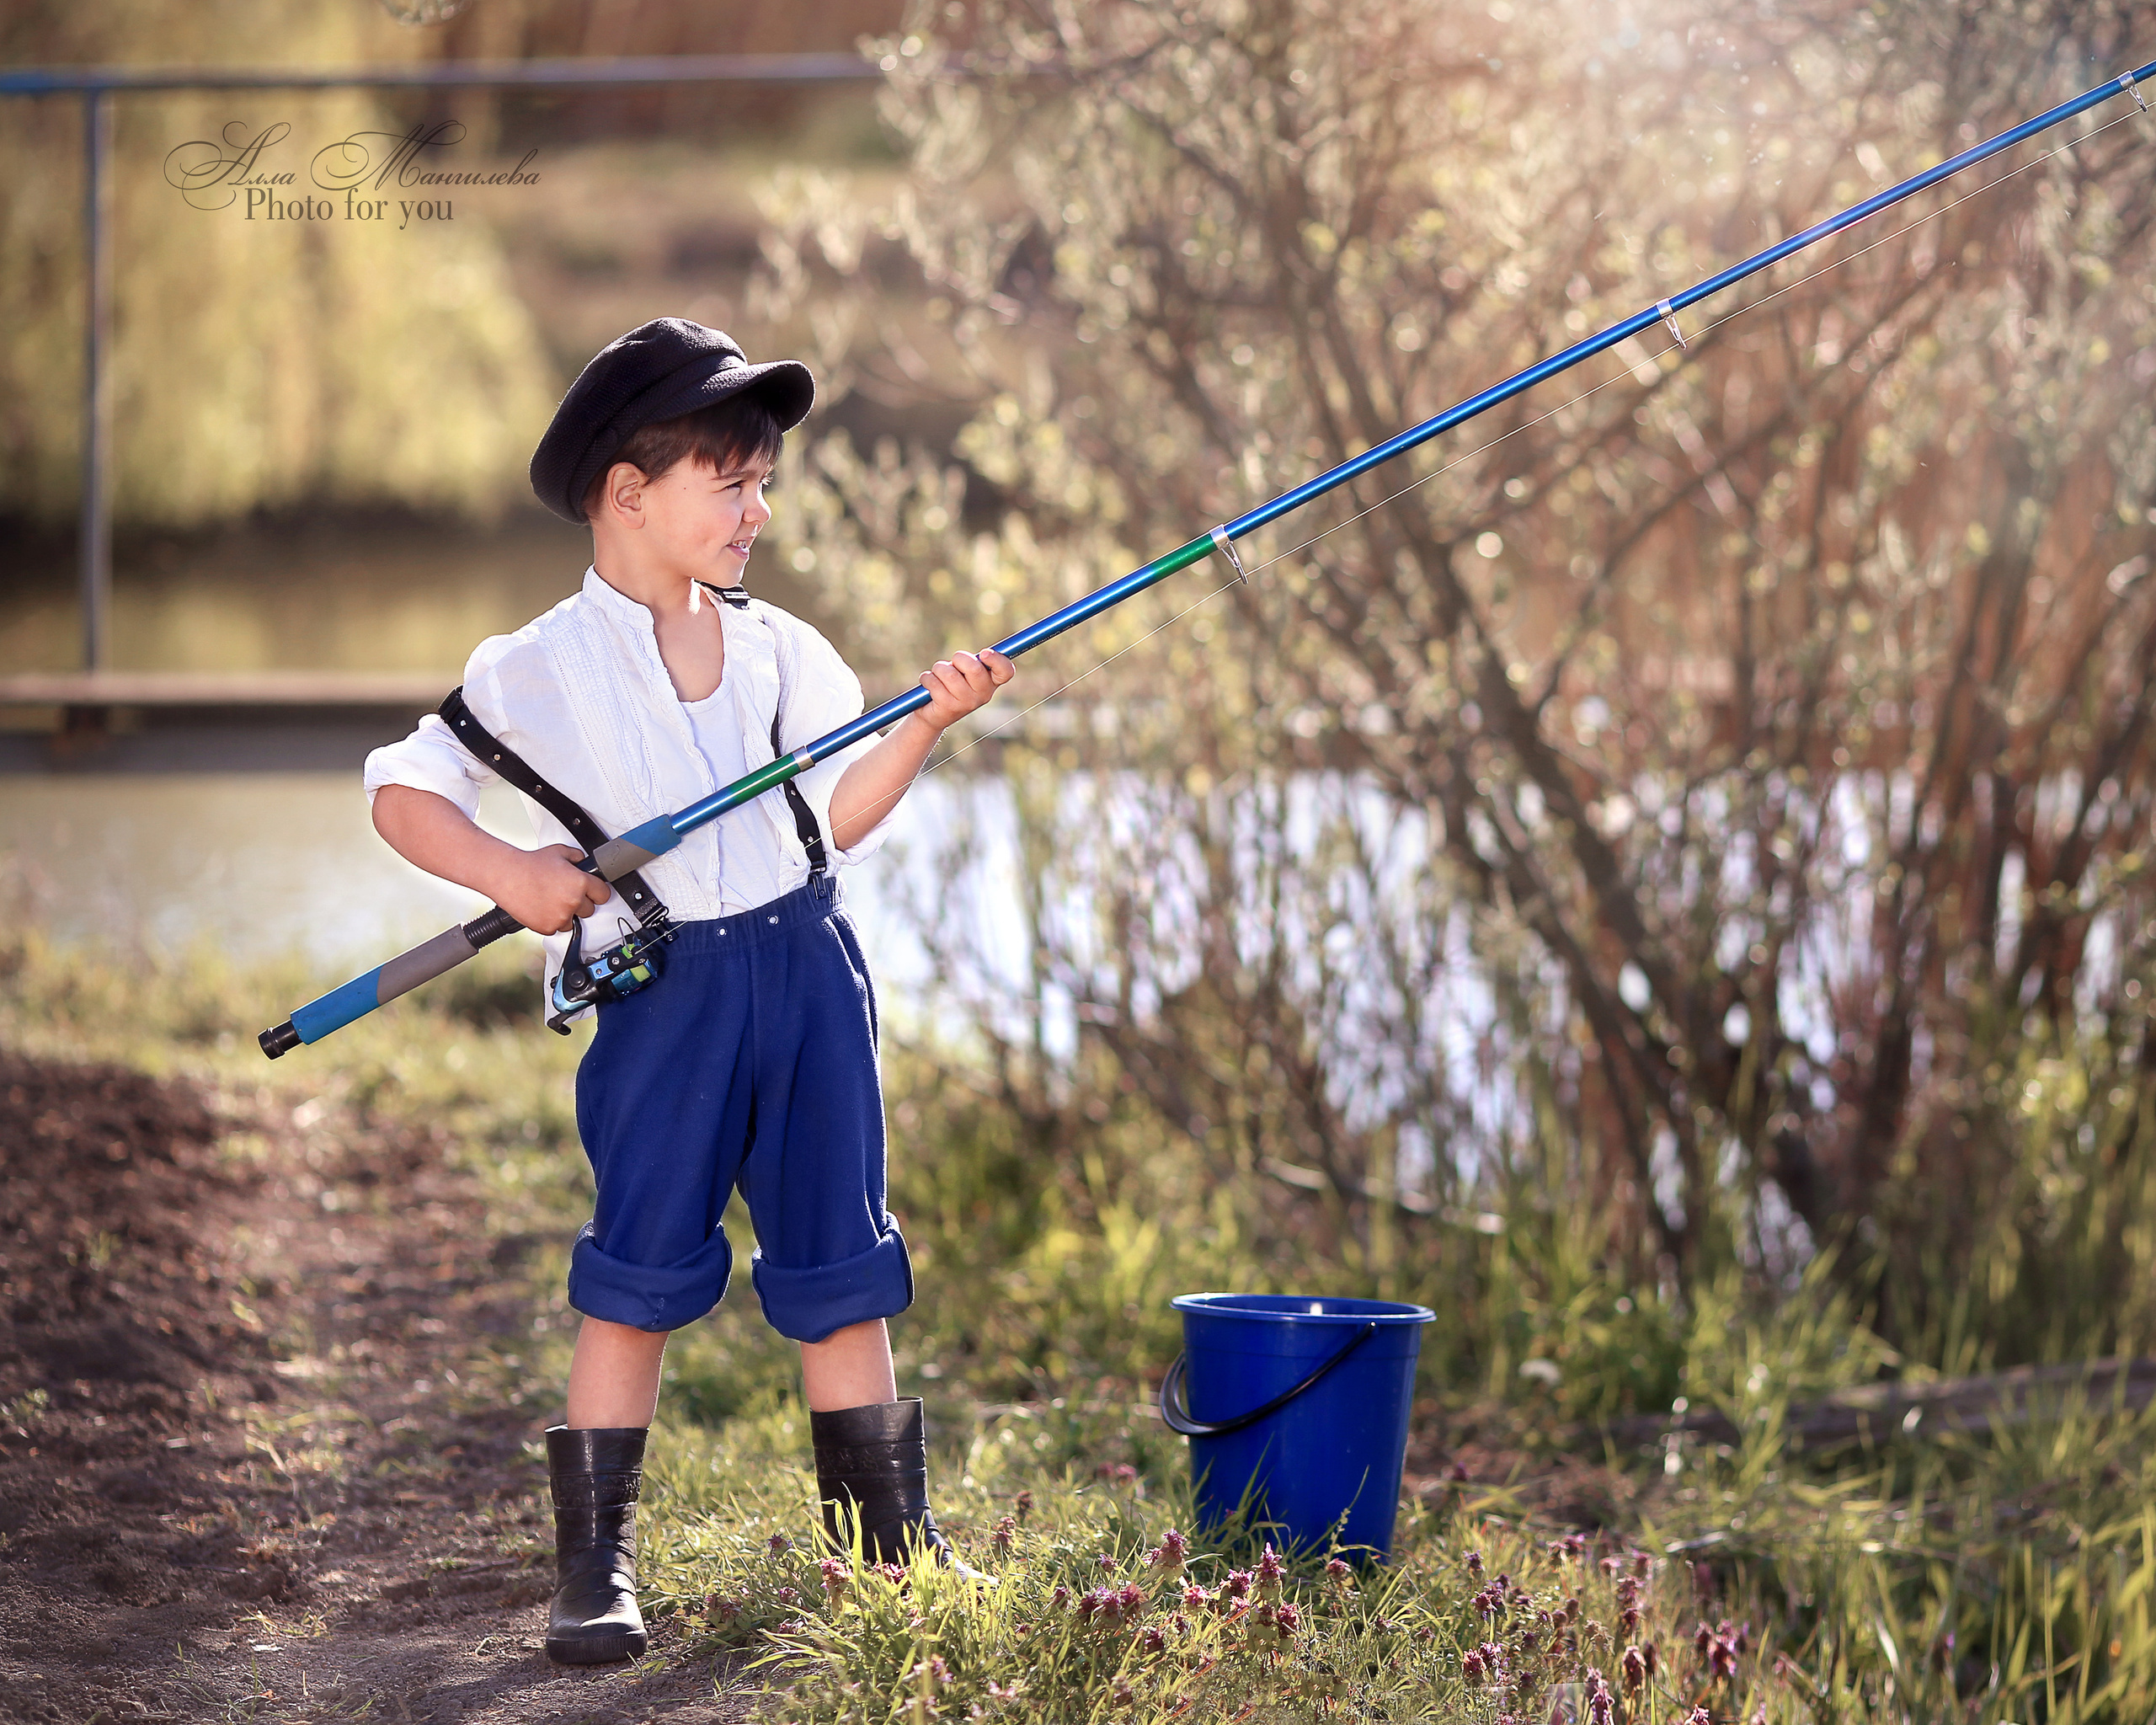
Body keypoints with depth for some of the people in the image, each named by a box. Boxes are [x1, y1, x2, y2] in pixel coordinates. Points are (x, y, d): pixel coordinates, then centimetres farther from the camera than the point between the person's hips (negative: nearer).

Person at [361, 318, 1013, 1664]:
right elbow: (403, 792, -2)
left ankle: (892, 1538, 17)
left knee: (839, 1267, 7)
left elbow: (837, 819, 9)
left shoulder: (781, 648, 9)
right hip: (662, 993, -4)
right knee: (640, 1275, -3)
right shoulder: (538, 671, -4)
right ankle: (595, 1563, 5)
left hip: (807, 968, 4)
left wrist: (928, 723, -4)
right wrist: (509, 873, -16)